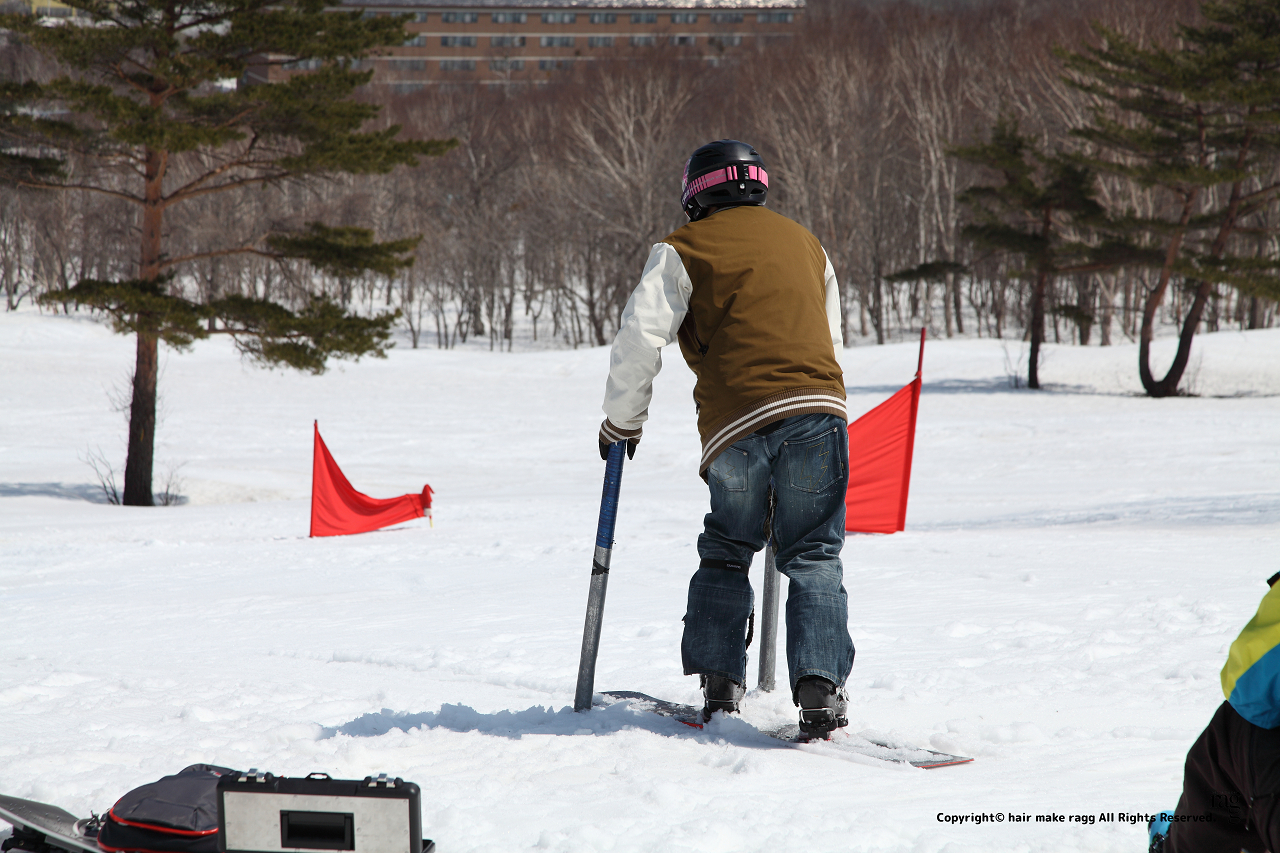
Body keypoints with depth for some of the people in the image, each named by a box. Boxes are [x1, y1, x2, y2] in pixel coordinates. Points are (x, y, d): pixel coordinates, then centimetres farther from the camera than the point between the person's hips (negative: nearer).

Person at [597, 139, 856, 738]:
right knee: (814, 558, 4)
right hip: (819, 410, 2)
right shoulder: (803, 242, 24)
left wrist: (622, 421, 13)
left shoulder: (683, 250, 9)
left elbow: (640, 338, 0)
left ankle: (719, 683, 10)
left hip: (735, 423, -2)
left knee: (725, 553, 17)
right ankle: (820, 687, -13)